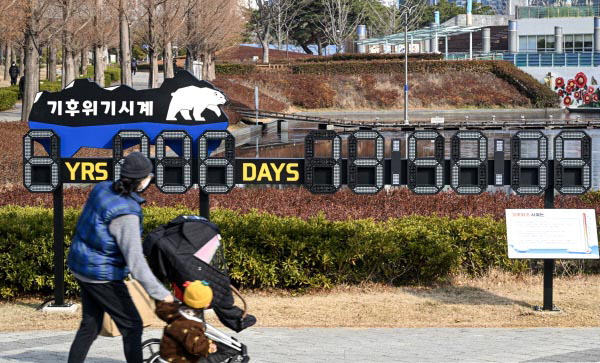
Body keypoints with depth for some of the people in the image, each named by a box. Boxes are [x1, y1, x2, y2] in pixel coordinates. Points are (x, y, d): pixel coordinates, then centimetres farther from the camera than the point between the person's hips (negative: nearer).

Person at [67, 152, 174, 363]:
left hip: (81, 266, 9)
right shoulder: (126, 214, -27)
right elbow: (135, 260, -29)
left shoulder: (103, 189, -2)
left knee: (90, 325, 18)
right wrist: (159, 292, -25)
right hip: (102, 276, -9)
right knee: (132, 326, 4)